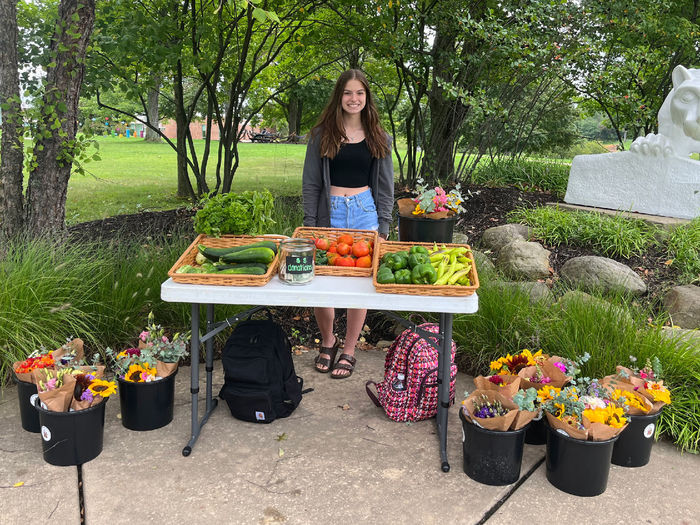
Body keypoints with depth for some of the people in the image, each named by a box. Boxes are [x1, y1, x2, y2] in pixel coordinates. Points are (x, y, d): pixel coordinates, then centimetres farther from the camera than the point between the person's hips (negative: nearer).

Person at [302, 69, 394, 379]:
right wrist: (310, 225, -2)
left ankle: (349, 351, 18)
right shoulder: (323, 134, 3)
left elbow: (385, 186, 9)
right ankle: (327, 341, 23)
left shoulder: (378, 138, 8)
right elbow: (310, 183, 4)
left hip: (365, 213, 1)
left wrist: (383, 226, 2)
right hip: (330, 213, -1)